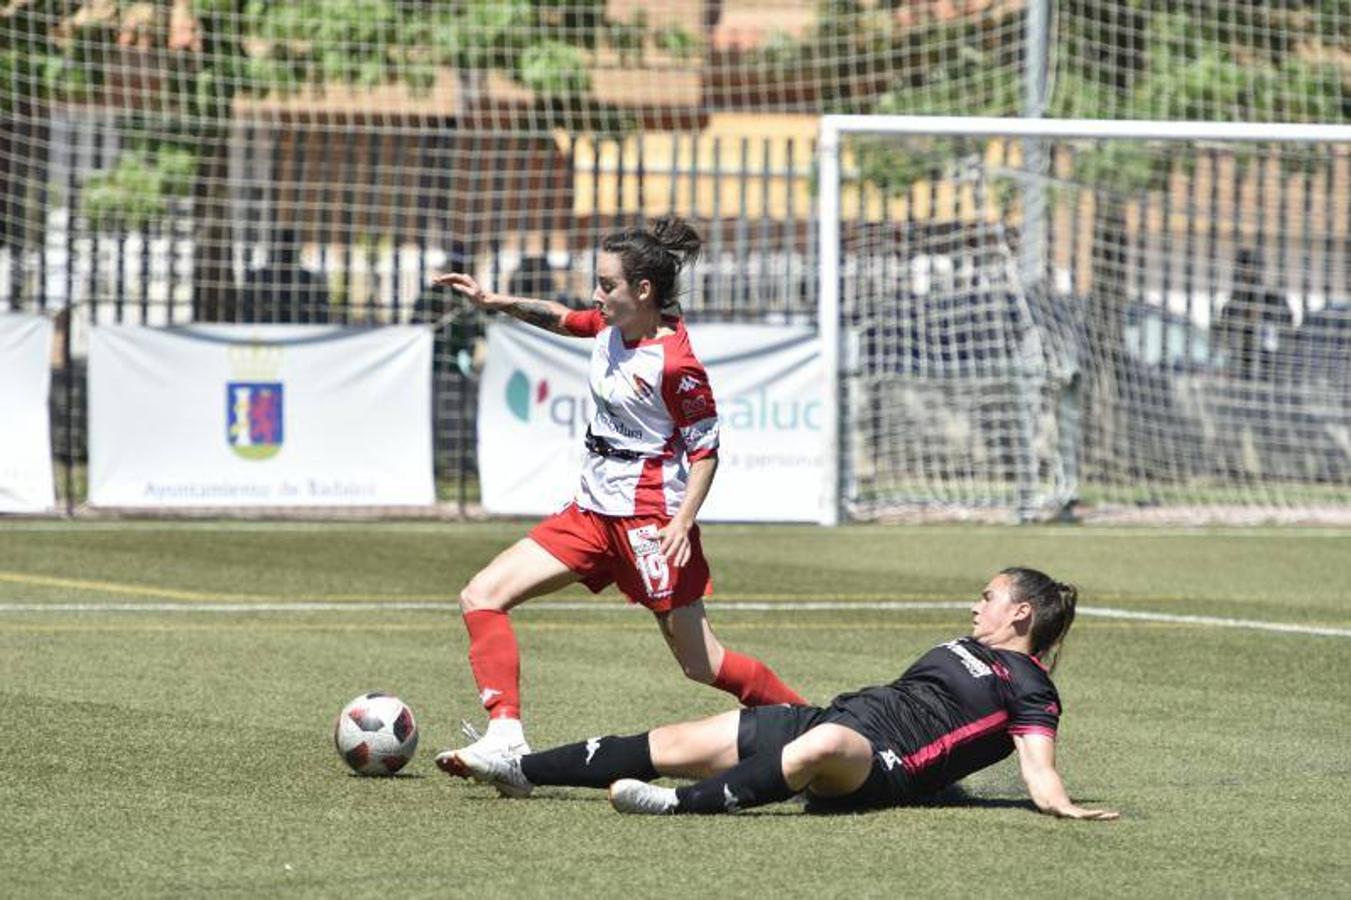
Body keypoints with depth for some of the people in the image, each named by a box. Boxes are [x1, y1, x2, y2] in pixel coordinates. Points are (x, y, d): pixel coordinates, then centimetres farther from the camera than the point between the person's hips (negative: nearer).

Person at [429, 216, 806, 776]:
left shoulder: (674, 363, -19)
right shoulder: (613, 326, 3)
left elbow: (705, 448, -14)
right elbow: (562, 320, 26)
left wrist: (682, 522, -24)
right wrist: (495, 303, 15)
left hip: (649, 516, -8)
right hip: (593, 510, 9)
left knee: (701, 664, 1)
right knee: (481, 596, -4)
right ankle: (505, 735, -11)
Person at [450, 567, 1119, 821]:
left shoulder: (1030, 691, 2)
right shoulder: (962, 651, 28)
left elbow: (1038, 769, -9)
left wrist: (1063, 806, -30)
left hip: (881, 766, -9)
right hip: (832, 722, 9)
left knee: (825, 742, -45)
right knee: (673, 745, 0)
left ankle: (687, 803, -54)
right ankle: (523, 771, -1)